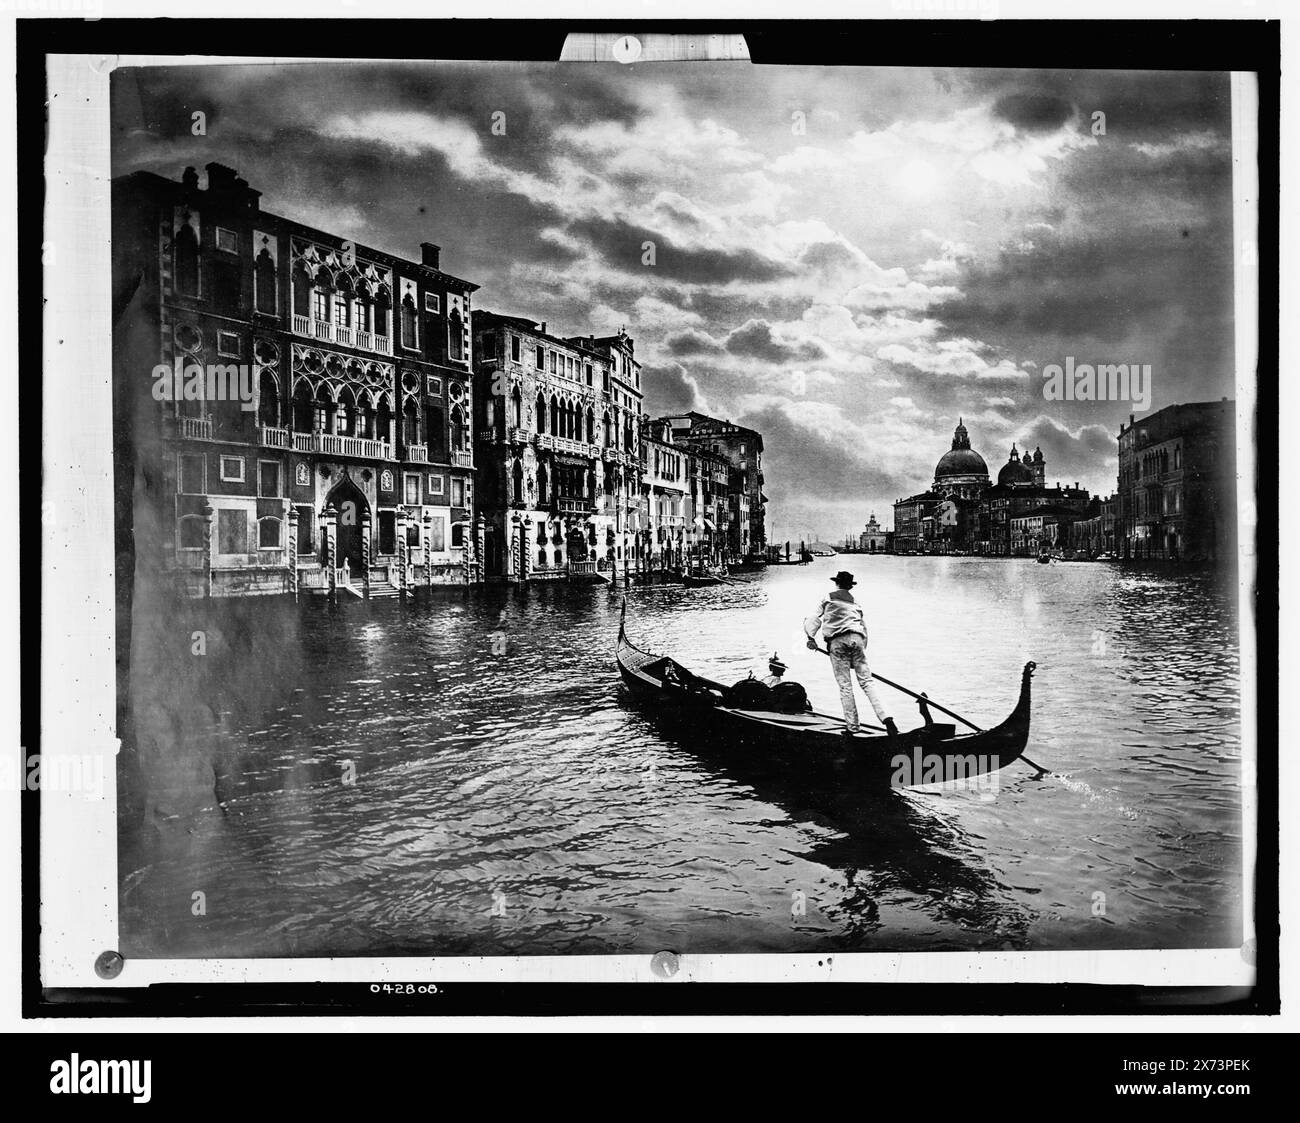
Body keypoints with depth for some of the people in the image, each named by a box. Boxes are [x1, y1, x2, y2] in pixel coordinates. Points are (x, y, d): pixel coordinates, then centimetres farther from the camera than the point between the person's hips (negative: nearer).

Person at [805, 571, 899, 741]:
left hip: (837, 642, -3)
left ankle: (851, 727, 1)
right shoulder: (856, 604, 27)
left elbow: (814, 620, 5)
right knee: (867, 682, 0)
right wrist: (862, 650, 26)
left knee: (845, 686, 0)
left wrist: (811, 638, -2)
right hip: (857, 639, 3)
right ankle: (886, 718, -15)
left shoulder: (828, 599, 18)